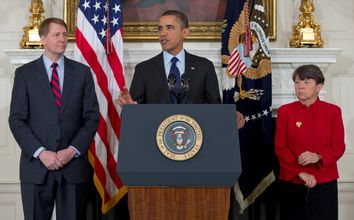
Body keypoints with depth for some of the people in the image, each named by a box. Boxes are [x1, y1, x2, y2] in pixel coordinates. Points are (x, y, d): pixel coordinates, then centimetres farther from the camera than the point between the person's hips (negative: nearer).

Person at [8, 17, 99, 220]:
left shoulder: (82, 72, 8)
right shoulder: (24, 73, 4)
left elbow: (92, 117, 4)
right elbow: (17, 120, -1)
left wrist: (73, 150, -8)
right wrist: (40, 152, -12)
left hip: (74, 165, 1)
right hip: (36, 165, -1)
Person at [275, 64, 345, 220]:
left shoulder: (333, 111, 2)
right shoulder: (285, 111, 0)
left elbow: (339, 147, -2)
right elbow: (280, 148, -3)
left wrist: (318, 157, -21)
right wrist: (300, 173, -14)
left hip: (324, 183, 0)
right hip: (292, 183, 0)